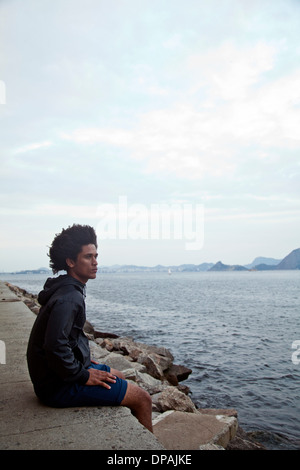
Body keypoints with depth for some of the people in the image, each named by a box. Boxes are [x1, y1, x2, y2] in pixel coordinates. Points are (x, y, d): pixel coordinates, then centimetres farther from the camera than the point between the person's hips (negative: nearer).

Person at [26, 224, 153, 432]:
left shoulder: (67, 290, 9)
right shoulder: (69, 298, -25)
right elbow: (55, 346, -34)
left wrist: (84, 363, 15)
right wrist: (83, 376, -21)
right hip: (59, 386, -11)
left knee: (119, 376, 28)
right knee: (143, 399, -9)